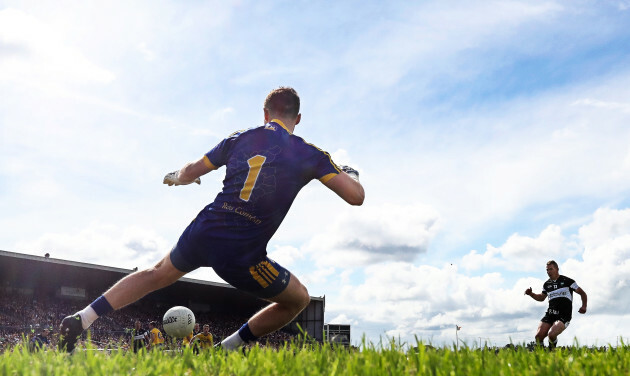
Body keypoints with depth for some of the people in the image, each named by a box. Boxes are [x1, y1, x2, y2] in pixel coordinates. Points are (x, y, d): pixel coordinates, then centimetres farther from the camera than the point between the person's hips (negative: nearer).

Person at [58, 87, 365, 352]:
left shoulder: (239, 138, 8)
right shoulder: (309, 154, -1)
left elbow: (189, 172, 15)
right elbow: (356, 197, -5)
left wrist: (175, 176, 40)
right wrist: (351, 173, 19)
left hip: (203, 232, 4)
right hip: (242, 256, -4)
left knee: (156, 275, 32)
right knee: (299, 300, 19)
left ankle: (81, 319, 26)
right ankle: (227, 348, 15)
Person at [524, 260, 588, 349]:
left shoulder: (567, 281, 1)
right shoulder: (546, 284, 15)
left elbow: (582, 293, 7)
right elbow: (541, 298, 31)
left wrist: (584, 306, -9)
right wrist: (531, 294, 13)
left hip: (564, 315, -5)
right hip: (550, 314, 5)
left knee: (551, 334, -27)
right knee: (538, 336, -12)